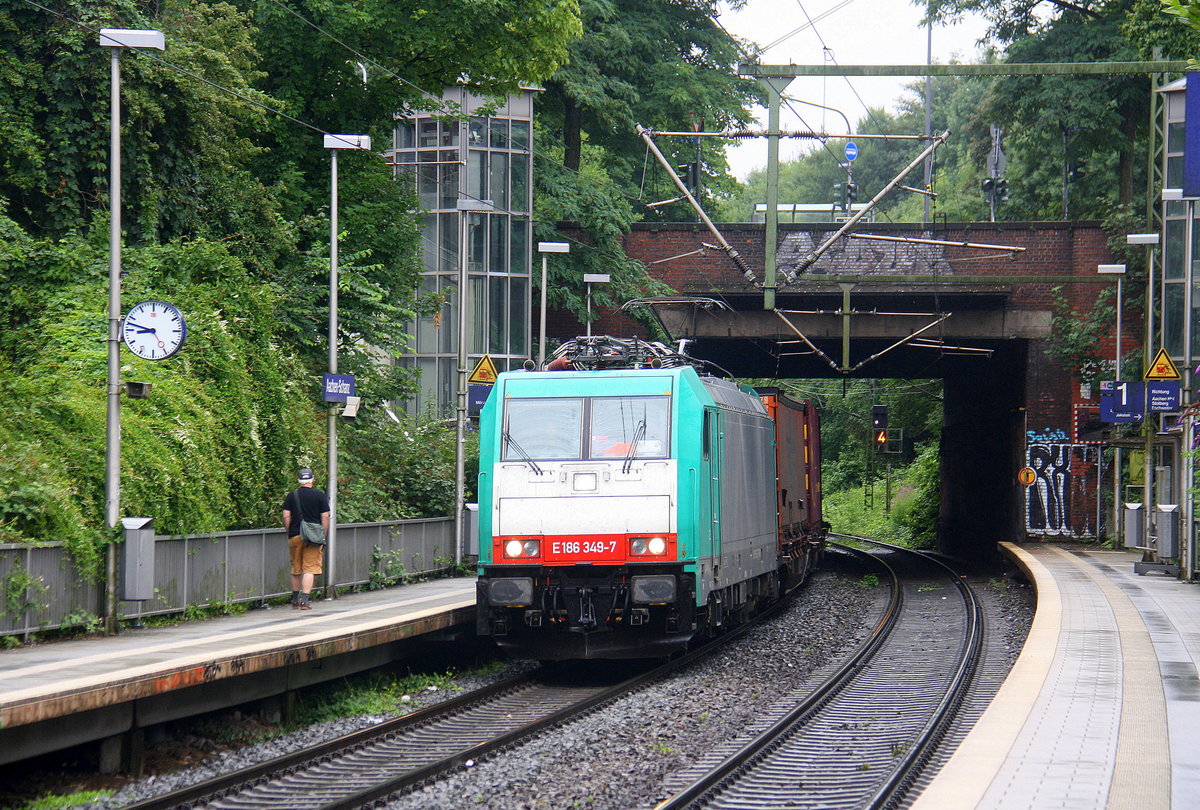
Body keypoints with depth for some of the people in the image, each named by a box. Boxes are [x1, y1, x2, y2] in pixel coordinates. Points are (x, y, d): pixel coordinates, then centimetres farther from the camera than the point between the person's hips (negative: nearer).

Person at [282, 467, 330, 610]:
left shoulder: (292, 495, 4)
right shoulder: (320, 495, -1)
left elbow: (286, 517, 1)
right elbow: (325, 517, -2)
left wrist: (289, 533, 12)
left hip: (295, 537, 2)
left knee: (296, 570, 14)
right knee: (310, 569, -3)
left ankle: (295, 600, 22)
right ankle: (305, 600, -13)